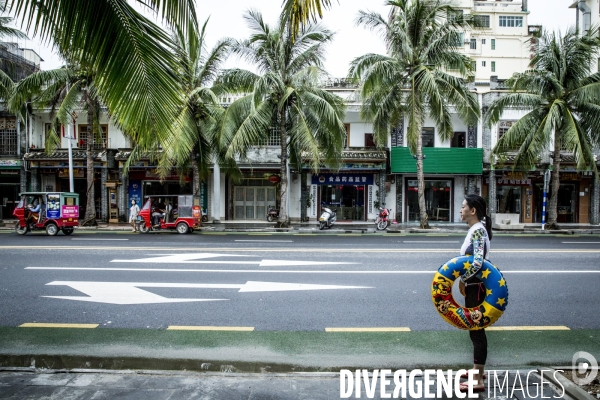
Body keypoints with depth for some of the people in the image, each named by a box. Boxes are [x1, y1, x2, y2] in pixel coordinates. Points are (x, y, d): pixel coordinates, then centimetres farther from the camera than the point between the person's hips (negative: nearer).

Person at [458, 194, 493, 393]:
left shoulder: (478, 231, -20)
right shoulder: (475, 229, 10)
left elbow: (477, 262, -31)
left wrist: (462, 280, -20)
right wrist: (465, 281, 9)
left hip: (476, 287, -10)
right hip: (473, 286, 10)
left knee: (476, 330, -2)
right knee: (475, 328, 19)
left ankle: (478, 381, 8)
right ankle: (477, 370, 35)